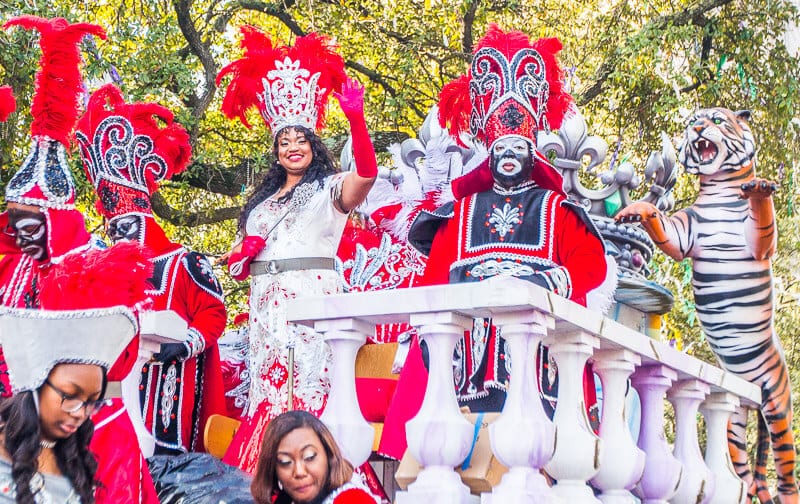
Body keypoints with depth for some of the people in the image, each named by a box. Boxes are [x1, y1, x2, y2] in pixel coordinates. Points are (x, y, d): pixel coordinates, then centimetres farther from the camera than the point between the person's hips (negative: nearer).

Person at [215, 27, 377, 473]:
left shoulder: (330, 189, 6)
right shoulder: (263, 200, 23)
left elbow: (367, 174, -17)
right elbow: (236, 264, 24)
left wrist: (356, 120, -30)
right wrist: (245, 252, -1)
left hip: (313, 297, -5)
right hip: (267, 304, 6)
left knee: (311, 384, -12)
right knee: (269, 387, 2)